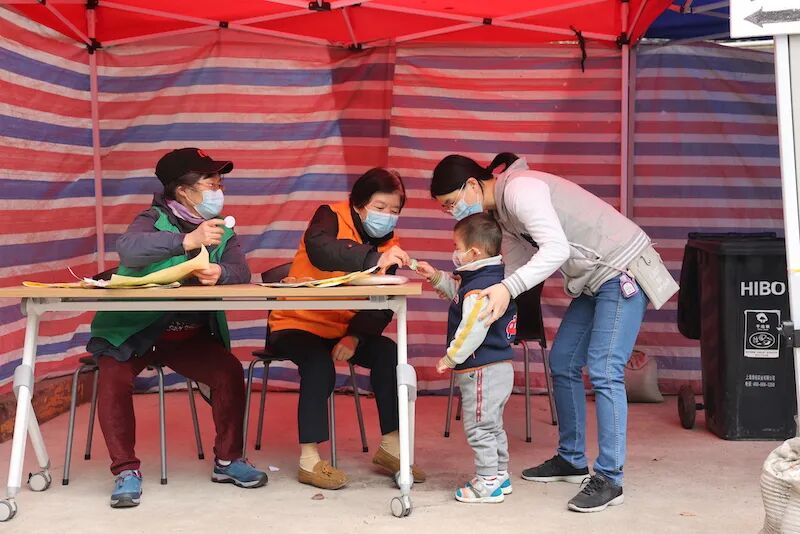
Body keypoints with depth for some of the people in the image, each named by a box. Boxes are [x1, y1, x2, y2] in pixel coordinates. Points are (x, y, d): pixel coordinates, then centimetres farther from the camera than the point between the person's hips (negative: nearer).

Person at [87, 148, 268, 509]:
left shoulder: (220, 230, 6)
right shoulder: (154, 220, -9)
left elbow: (242, 273, -10)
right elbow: (128, 248, -32)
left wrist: (220, 273, -35)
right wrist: (187, 240, -44)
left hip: (191, 334, 4)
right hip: (135, 330, -3)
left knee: (230, 372, -18)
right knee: (114, 377, -27)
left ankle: (227, 460, 2)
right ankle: (126, 470, -12)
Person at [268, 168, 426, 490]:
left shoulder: (389, 244, 2)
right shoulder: (331, 217, -13)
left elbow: (382, 306, -5)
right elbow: (320, 251, -38)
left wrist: (355, 337, -23)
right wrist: (374, 259, -50)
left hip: (345, 330, 5)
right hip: (297, 324, -5)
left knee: (388, 354, -17)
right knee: (320, 366, -31)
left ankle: (391, 446, -5)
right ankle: (309, 460, -21)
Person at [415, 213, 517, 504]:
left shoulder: (479, 289, -24)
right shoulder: (491, 278, 9)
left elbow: (472, 330, -27)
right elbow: (457, 290, 28)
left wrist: (451, 358, -17)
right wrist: (436, 277, 18)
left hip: (483, 371, -11)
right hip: (498, 368, 11)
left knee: (479, 428, -1)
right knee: (492, 426, 21)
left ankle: (487, 483, 6)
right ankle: (500, 476, 31)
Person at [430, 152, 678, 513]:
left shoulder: (519, 188, -21)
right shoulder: (501, 213, 10)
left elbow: (556, 249, -33)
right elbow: (518, 267, 12)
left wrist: (508, 288, -41)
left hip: (623, 272, -10)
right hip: (593, 279, 10)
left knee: (603, 372, -14)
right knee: (562, 365, 12)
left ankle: (609, 480, -10)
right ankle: (571, 460, 23)